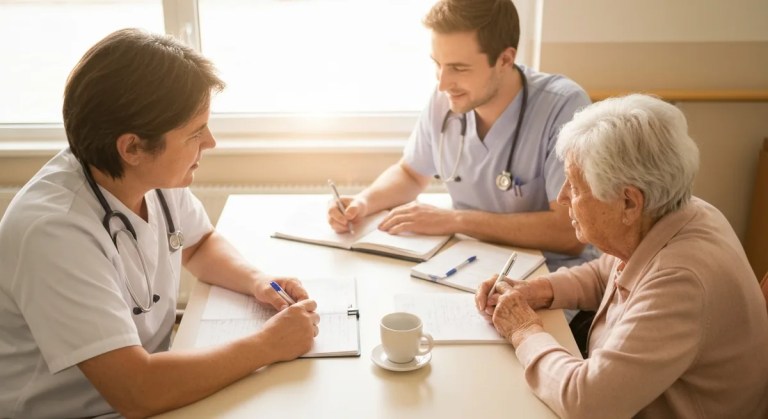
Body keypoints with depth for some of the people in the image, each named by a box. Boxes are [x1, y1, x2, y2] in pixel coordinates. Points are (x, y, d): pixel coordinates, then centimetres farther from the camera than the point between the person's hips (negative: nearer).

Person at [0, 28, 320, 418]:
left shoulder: (157, 177, -8)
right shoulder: (53, 230, -29)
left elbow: (201, 244, 12)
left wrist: (256, 280, -7)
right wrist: (269, 344, -23)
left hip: (144, 385, 6)